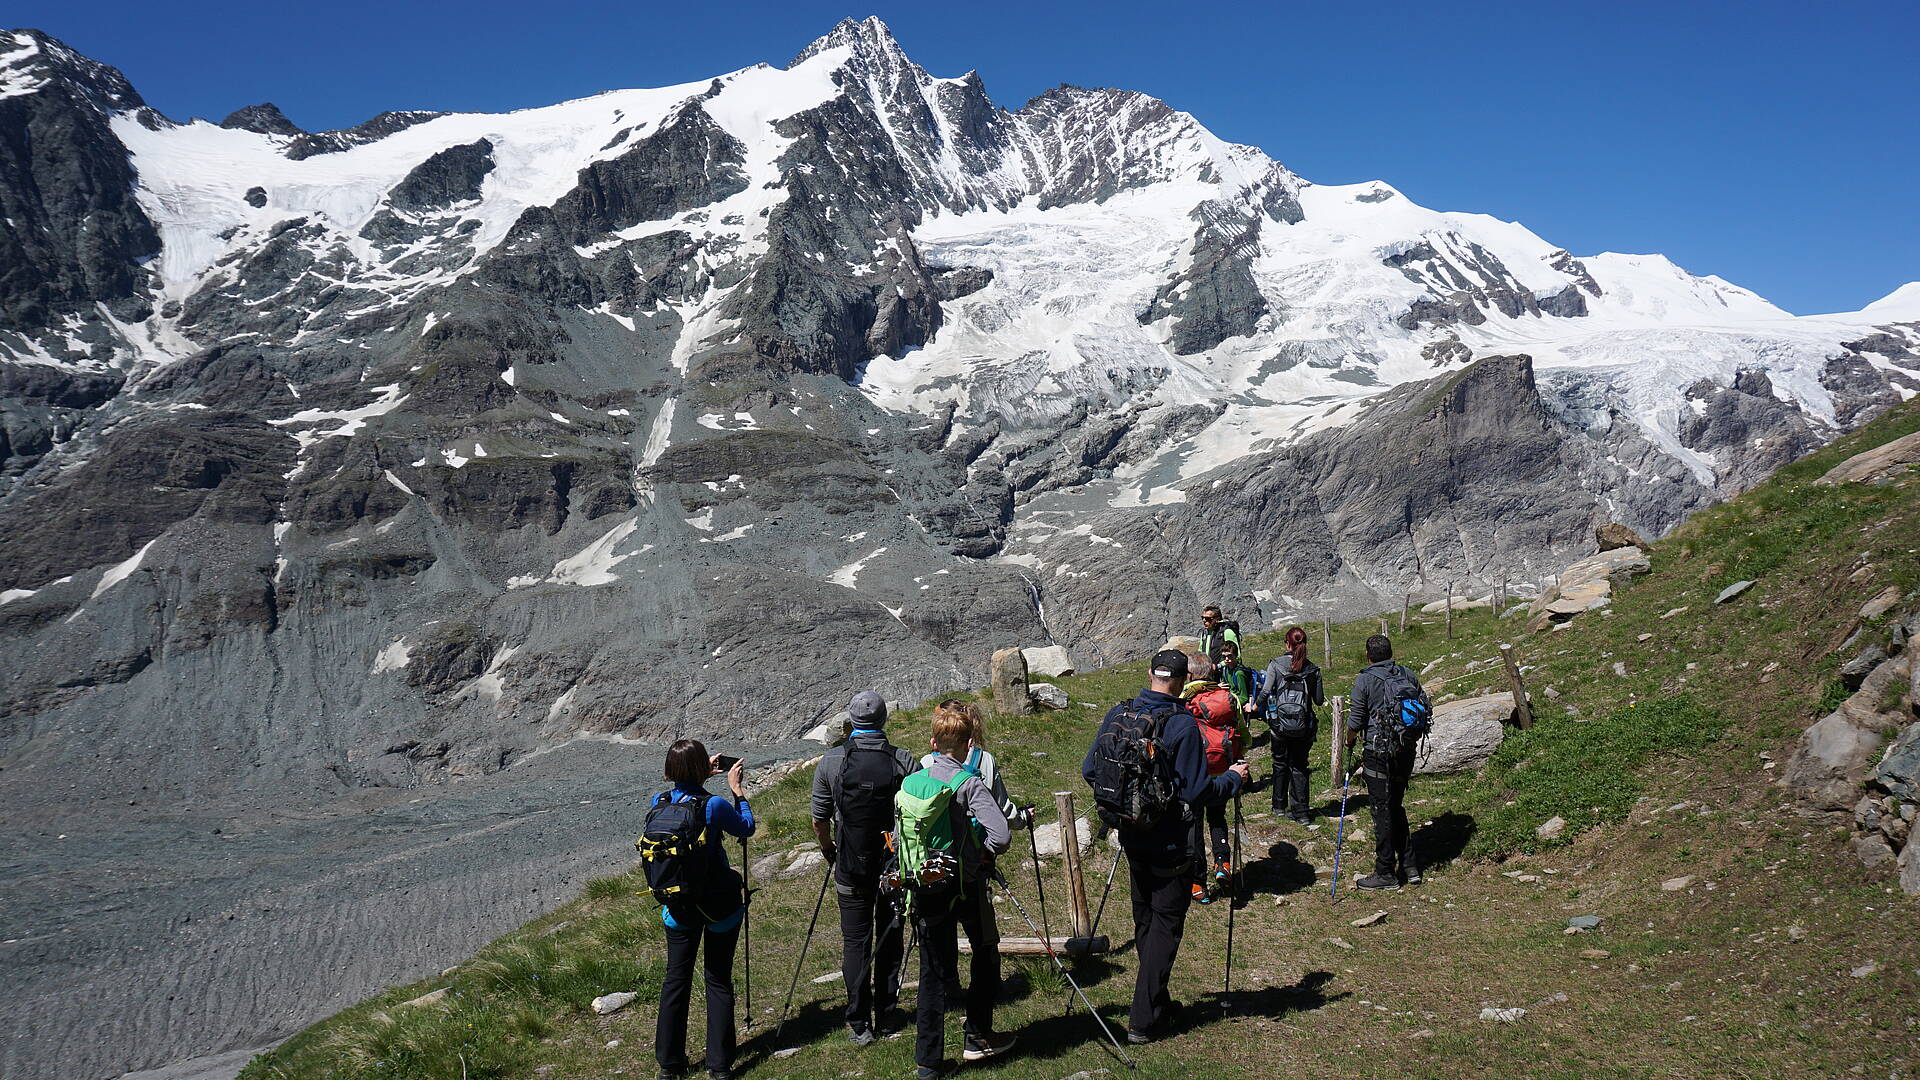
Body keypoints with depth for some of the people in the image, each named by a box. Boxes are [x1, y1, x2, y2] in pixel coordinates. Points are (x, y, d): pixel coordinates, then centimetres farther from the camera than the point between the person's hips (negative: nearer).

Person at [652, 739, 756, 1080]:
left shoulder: (659, 802, -7)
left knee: (675, 979, 15)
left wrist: (704, 776, 20)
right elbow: (747, 828, -2)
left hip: (677, 907, 4)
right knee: (719, 981, 8)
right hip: (718, 906, -4)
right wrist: (737, 790, 5)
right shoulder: (715, 805, -21)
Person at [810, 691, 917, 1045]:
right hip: (897, 866, 1)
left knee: (855, 942, 7)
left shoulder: (832, 761, -9)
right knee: (890, 938, 14)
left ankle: (859, 1025, 10)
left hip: (851, 869, -1)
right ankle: (886, 1016, 22)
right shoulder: (904, 761, -9)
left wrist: (827, 847, 18)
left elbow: (819, 819, -2)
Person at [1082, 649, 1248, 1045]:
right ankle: (1144, 1020, 6)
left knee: (1144, 920, 19)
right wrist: (1233, 778, -1)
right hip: (1169, 843, -5)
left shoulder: (1117, 714, -3)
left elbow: (1089, 770, 3)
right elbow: (1196, 792, -18)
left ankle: (1156, 1002, 32)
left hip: (1131, 837, 6)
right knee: (1165, 924, 5)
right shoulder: (1182, 724, -19)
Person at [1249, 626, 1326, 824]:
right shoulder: (1312, 669, 1)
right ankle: (1301, 811, 6)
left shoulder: (1276, 664, -6)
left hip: (1279, 724, -1)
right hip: (1303, 725, 1)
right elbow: (1319, 700, 4)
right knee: (1299, 767, 9)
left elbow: (1265, 692, -13)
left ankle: (1279, 805, 28)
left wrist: (1253, 707, 4)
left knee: (1280, 764, 17)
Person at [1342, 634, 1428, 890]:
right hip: (1407, 749, 6)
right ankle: (1409, 866, 20)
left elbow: (1356, 721, -7)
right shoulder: (1408, 675, 6)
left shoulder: (1364, 680, -9)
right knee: (1396, 806, 18)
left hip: (1379, 752, -6)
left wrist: (1349, 743, 11)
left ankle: (1386, 873, 7)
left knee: (1382, 810, 2)